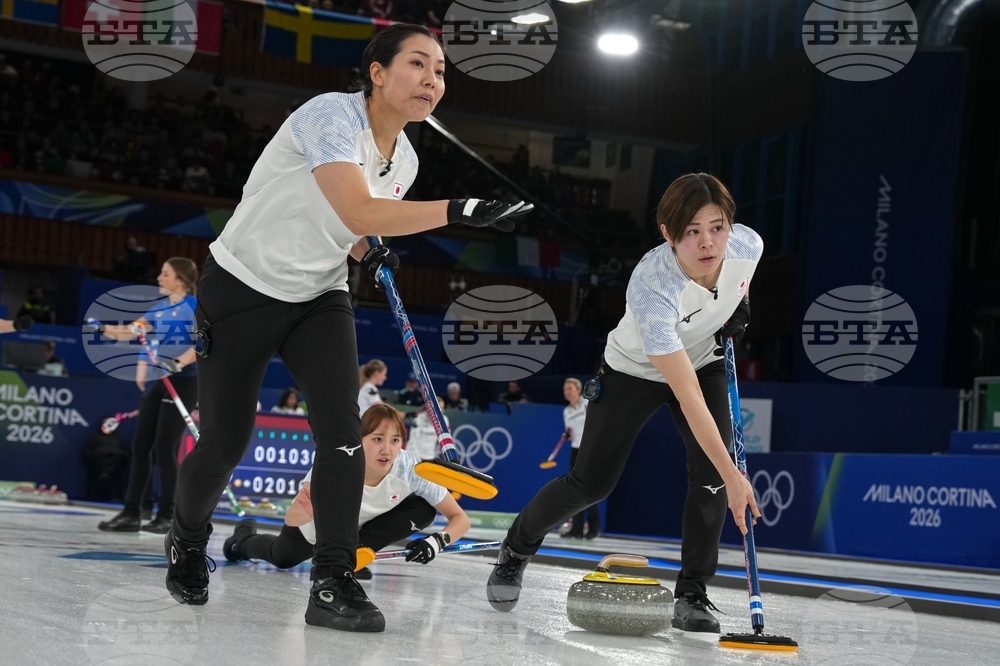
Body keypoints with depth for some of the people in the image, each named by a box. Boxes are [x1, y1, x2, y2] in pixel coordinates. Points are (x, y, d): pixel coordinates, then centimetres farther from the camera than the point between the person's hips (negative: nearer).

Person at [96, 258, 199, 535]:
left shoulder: (195, 306, -8)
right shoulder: (159, 308, 14)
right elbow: (131, 331, 8)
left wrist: (179, 362, -29)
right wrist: (102, 329, -8)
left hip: (184, 382, -8)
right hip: (159, 381, 8)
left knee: (164, 447, -9)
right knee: (140, 444, 3)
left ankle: (166, 516, 0)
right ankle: (131, 513, 8)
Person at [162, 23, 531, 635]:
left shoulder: (405, 161, 1)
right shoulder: (331, 115, -24)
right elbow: (356, 211, -39)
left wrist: (369, 254, -6)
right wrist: (459, 211, -45)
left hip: (319, 298, 6)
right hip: (243, 289, -6)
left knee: (343, 432, -14)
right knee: (226, 443, 3)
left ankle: (333, 584, -10)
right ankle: (188, 538, 34)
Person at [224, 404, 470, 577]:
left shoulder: (412, 469, -36)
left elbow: (460, 518, -28)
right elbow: (291, 521, -44)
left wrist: (437, 540, -48)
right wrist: (306, 507, -67)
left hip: (365, 524, 1)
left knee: (424, 509, -26)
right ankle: (244, 539, 57)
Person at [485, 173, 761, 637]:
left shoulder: (747, 244, -27)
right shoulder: (651, 286, -42)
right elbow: (688, 398, -43)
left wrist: (739, 306, -10)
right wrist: (733, 476, -45)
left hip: (705, 361, 4)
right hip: (635, 369, -4)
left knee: (710, 475, -15)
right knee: (591, 483, -1)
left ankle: (692, 595, -3)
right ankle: (517, 549, 26)